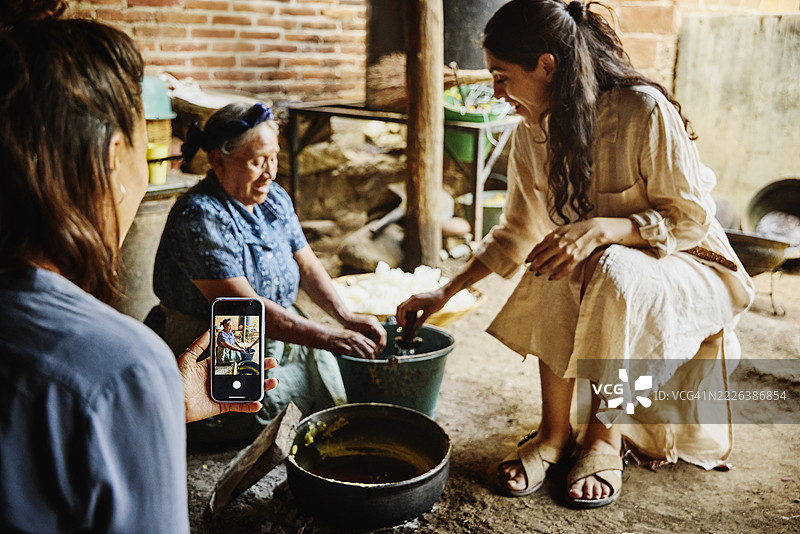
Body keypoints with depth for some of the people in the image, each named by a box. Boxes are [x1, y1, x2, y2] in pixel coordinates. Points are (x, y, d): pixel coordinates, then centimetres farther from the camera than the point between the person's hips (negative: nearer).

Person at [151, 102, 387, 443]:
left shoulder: (275, 199, 7)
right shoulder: (200, 218, -21)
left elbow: (306, 264, 9)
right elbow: (244, 307, -27)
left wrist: (345, 316, -9)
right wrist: (328, 339, -30)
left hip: (281, 337, 8)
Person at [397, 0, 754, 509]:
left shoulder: (644, 110, -22)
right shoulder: (534, 133, -4)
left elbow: (690, 219, -18)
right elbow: (517, 232, 7)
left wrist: (601, 228, -35)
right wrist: (445, 292, 2)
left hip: (689, 268, -4)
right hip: (600, 271, 4)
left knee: (615, 274, -36)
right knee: (559, 269, -30)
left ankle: (605, 435, -16)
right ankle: (555, 430, -15)